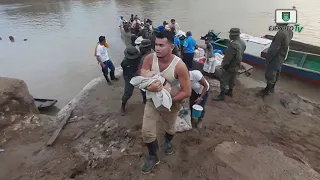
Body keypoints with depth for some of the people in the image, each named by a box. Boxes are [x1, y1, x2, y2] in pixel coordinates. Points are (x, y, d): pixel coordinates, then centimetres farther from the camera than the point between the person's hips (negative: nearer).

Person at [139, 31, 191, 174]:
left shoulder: (179, 66, -29)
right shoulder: (149, 58, -20)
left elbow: (187, 92, -23)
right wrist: (150, 87, -41)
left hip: (171, 104, -1)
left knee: (170, 128, 24)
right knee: (147, 132, 3)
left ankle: (167, 141, 62)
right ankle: (153, 157, 32)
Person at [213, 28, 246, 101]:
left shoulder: (233, 44, -30)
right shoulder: (242, 42, 2)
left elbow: (228, 57, -27)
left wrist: (223, 65, -17)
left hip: (230, 66, -9)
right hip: (236, 65, 10)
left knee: (223, 80, 0)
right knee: (232, 79, 23)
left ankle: (221, 95, 8)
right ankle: (230, 91, 39)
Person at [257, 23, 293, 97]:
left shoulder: (281, 33, -29)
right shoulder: (290, 31, 0)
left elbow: (274, 48, -27)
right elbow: (285, 45, 8)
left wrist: (268, 59, -16)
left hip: (276, 57, -9)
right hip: (282, 57, 9)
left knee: (270, 74, 5)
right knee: (276, 73, 22)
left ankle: (267, 91, 20)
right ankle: (272, 88, 39)